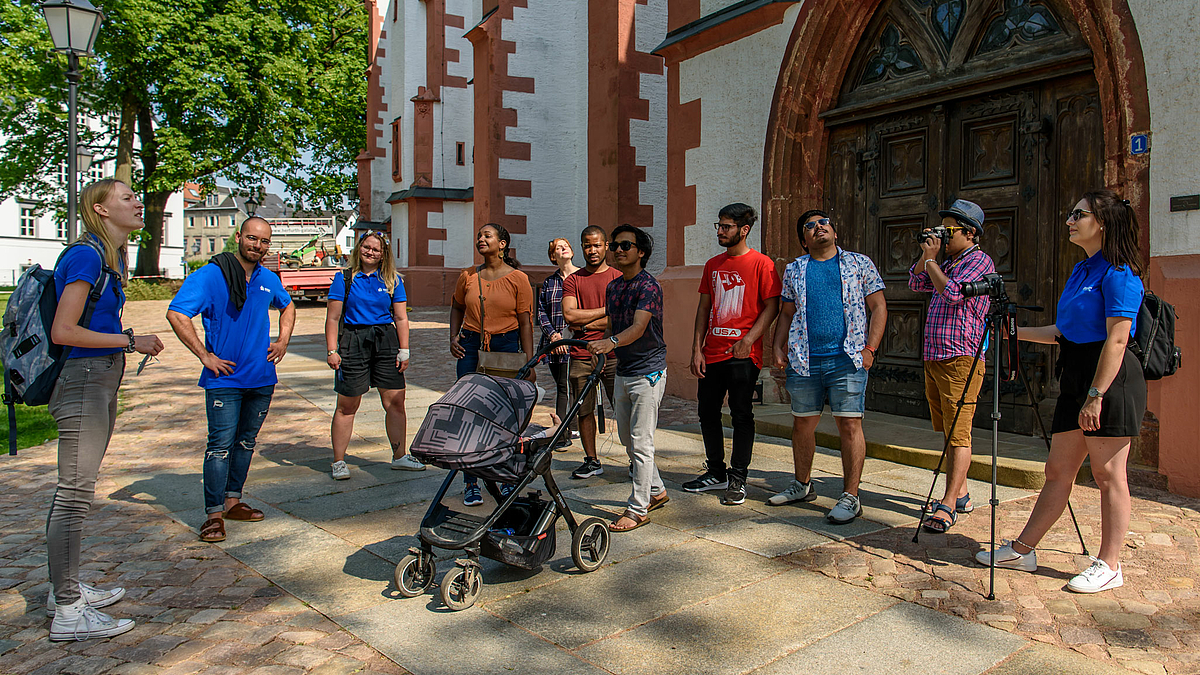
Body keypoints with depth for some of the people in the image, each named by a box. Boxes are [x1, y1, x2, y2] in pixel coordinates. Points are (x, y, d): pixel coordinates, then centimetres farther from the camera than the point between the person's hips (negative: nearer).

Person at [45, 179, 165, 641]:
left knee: (75, 492, 16)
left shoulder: (111, 257, 15)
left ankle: (65, 589, 28)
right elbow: (63, 332, -20)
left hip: (101, 383, 10)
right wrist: (130, 341, -15)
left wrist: (134, 343, 12)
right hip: (83, 382, -10)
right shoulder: (86, 256, -14)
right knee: (74, 494, -5)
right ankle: (68, 612, 4)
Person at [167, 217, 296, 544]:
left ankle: (233, 501, 26)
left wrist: (283, 340, 13)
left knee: (246, 441, 13)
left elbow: (288, 307, 28)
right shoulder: (210, 275, -9)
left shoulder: (269, 279, 8)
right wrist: (205, 356, -17)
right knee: (221, 444, -5)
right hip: (225, 377, -6)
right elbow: (176, 314, -16)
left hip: (262, 377, 6)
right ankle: (214, 514, 3)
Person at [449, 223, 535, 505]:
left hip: (506, 347, -2)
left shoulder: (518, 279, -2)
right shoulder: (468, 276, 8)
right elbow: (457, 307, 23)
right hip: (471, 347, 3)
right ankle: (471, 484, 10)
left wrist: (528, 361, -5)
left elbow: (525, 322, -2)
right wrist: (454, 336, 7)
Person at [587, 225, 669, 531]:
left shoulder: (648, 286, -14)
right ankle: (656, 490, 34)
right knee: (627, 439, 16)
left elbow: (639, 327, -28)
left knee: (641, 442, -5)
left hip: (648, 371, -9)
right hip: (622, 371, 9)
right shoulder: (613, 287, 12)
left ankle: (638, 509, 4)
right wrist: (603, 348, 6)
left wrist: (611, 342, -44)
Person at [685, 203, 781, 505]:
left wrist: (748, 340, -17)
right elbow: (704, 308, 14)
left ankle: (737, 480, 12)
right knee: (707, 412, 11)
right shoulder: (712, 265, 13)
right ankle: (716, 473, 26)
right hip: (712, 353, 6)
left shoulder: (761, 263, -4)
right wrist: (697, 349, 6)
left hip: (743, 355, -6)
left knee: (741, 415, 1)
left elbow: (772, 306, -7)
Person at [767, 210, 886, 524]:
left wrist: (870, 348, -6)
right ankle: (802, 485, 27)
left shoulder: (860, 263, 8)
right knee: (802, 424, 10)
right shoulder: (794, 270, 15)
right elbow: (786, 314, 18)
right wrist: (778, 347, 4)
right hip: (803, 361, 3)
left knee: (849, 425, -4)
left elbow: (878, 307, 5)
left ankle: (850, 497, 3)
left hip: (847, 360, -3)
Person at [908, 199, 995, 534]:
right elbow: (916, 283, 22)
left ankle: (949, 505, -8)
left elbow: (952, 292, -18)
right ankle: (962, 496, 23)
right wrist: (926, 254, 10)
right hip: (933, 357, 9)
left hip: (960, 359, -9)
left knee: (957, 433, -8)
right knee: (947, 431, 13)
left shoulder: (979, 261, -7)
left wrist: (931, 259, -7)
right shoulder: (947, 263, 18)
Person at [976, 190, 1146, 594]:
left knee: (1108, 475, 1)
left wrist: (1096, 395, -22)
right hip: (1075, 379, 9)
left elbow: (1117, 339, -18)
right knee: (1057, 470, 10)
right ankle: (1023, 550, 16)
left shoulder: (1118, 272, -11)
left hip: (1110, 380, -9)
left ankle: (1109, 565, 13)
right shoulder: (1081, 270, 17)